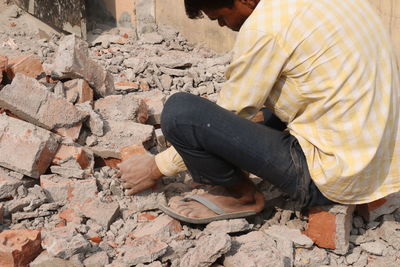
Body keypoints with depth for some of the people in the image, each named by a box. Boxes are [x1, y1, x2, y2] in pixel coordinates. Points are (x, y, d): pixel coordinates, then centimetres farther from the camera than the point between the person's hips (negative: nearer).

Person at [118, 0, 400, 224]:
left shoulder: (265, 26, -17)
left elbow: (228, 118, -6)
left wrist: (157, 167, 7)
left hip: (330, 180, -9)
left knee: (178, 111, -13)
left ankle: (241, 195, 9)